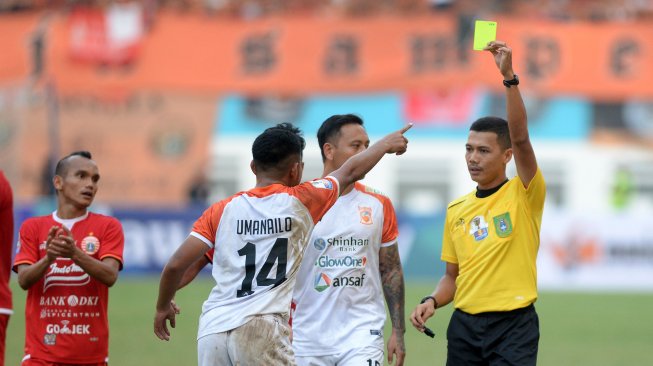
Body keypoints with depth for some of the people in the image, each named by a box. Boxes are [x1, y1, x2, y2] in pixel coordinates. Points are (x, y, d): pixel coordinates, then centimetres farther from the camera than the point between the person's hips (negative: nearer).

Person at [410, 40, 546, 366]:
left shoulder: (524, 195, -4)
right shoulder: (456, 210, 12)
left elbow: (520, 137, -19)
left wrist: (509, 77, -28)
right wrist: (432, 301, -2)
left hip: (513, 326, -5)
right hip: (465, 326, 5)